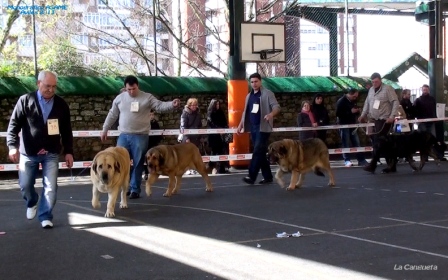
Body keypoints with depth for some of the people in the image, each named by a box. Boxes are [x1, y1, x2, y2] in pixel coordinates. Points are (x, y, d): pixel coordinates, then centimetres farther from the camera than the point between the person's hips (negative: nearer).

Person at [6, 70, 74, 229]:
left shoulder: (61, 104, 2)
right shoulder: (25, 100, -5)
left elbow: (66, 131, 7)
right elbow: (14, 124, -6)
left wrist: (68, 151, 3)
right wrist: (13, 146, -17)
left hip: (51, 153, 1)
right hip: (28, 152, -1)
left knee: (50, 187, -2)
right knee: (25, 185, 8)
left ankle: (45, 216, 12)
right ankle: (32, 203, 39)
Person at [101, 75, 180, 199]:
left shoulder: (147, 97, -2)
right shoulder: (119, 98, 7)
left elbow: (160, 106, -10)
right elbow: (112, 115, 15)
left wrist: (172, 104, -29)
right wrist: (105, 129, 16)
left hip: (140, 136, -3)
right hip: (123, 136, 3)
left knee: (137, 164, 2)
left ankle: (135, 189, 11)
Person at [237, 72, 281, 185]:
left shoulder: (267, 93, -4)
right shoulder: (249, 96, 16)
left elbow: (277, 107, -12)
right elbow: (245, 112, 22)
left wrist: (271, 114, -33)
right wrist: (240, 125, 16)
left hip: (263, 127, -7)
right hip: (253, 127, 7)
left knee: (258, 151, -12)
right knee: (261, 152, 8)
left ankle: (252, 176, -16)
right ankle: (267, 176, 13)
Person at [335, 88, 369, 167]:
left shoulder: (353, 101, 12)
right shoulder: (341, 101, -10)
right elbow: (338, 114, -20)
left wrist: (358, 111, 0)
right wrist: (350, 112, -22)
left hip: (352, 125, 7)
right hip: (344, 125, -7)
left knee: (357, 143, 5)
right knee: (346, 144, -5)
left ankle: (361, 160, 7)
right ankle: (347, 160, 1)